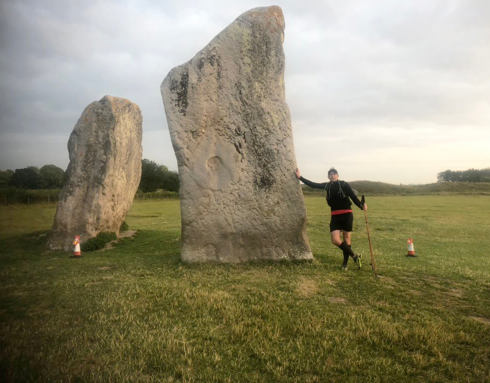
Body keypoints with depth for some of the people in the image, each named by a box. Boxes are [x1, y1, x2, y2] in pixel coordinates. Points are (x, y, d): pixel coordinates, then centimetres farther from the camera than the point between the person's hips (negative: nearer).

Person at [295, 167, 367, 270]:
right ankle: (354, 256, 12)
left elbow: (353, 196, -7)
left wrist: (361, 206, -24)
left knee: (347, 239, 3)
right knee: (335, 240, -7)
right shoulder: (327, 186, 10)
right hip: (335, 216, 4)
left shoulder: (344, 185, -2)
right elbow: (313, 185, 14)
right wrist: (300, 177, 14)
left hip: (347, 215, -4)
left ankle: (345, 262, 19)